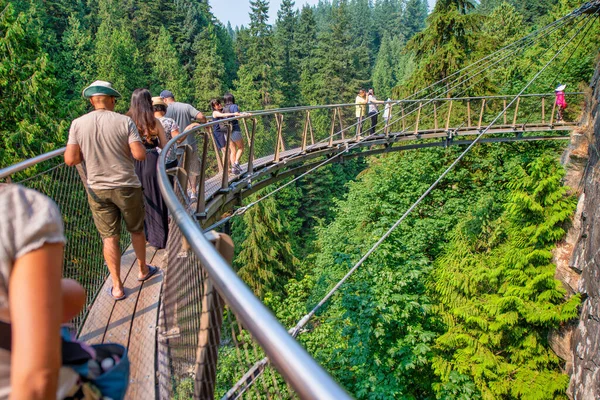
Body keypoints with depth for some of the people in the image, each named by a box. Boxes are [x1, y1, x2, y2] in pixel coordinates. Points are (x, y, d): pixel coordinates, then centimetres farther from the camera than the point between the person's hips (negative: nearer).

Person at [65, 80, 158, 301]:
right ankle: (143, 270, 37)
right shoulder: (124, 121, -12)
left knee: (109, 237, 9)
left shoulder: (78, 124, -5)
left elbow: (70, 159, -8)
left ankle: (117, 286, 15)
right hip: (126, 187, -2)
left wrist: (88, 152, 11)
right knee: (136, 230, 19)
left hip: (97, 189, 2)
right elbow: (140, 155, -17)